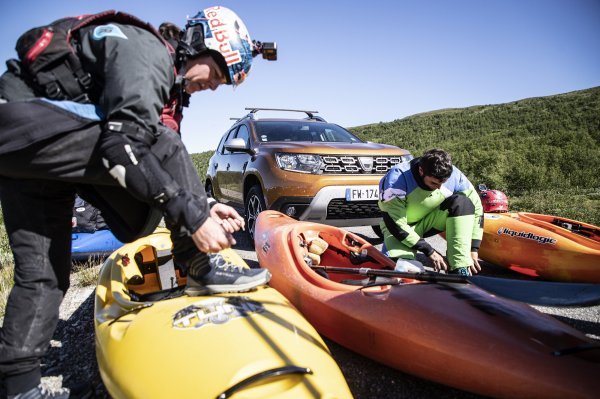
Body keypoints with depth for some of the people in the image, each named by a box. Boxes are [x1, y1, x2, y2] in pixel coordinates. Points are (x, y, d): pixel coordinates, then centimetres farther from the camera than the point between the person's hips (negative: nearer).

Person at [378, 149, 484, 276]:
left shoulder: (454, 175, -20)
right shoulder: (397, 178, -32)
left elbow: (476, 208, -9)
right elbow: (395, 224, -30)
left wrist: (473, 249, -15)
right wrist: (429, 252, -27)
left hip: (430, 221, 5)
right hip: (403, 226, -5)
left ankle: (460, 268, -26)